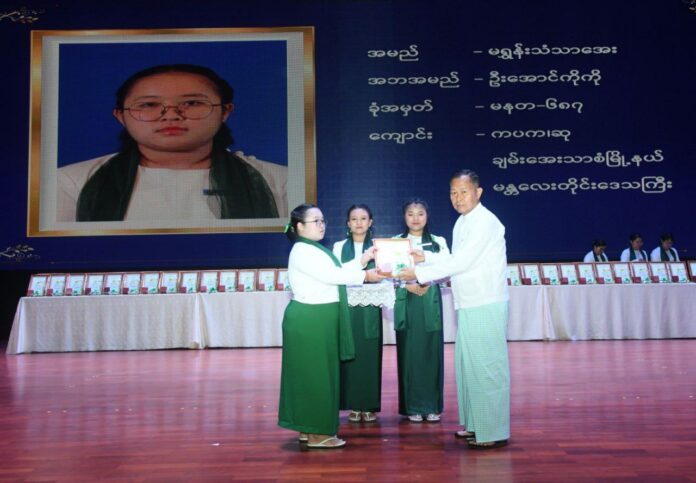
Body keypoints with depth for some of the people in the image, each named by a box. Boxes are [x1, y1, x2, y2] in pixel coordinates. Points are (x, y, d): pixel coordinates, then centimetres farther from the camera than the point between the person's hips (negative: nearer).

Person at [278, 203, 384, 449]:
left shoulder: (315, 250, 18)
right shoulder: (302, 251, -14)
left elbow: (337, 273, 10)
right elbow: (332, 276, -21)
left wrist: (364, 259, 8)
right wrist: (366, 275, -15)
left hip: (318, 320, 10)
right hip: (309, 321, -10)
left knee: (319, 373, 13)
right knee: (314, 374, -4)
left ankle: (309, 428, 21)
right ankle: (316, 434, 4)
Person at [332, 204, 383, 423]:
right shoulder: (339, 247, 7)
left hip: (370, 308, 0)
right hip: (347, 307, 0)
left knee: (370, 353, 1)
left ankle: (370, 405, 11)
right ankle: (354, 405, 10)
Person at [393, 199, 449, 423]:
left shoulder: (438, 242, 8)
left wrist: (428, 282, -20)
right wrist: (407, 285, -18)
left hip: (430, 300, 0)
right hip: (406, 300, 0)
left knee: (431, 351, 2)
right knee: (409, 352, 2)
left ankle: (432, 406, 12)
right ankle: (412, 406, 10)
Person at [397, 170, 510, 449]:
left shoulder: (486, 222, -15)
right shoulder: (461, 222, 14)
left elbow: (461, 262, -21)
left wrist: (419, 274, -18)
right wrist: (427, 260, 4)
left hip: (486, 306, -9)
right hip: (467, 306, 9)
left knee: (487, 367, -4)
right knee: (467, 366, 15)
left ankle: (493, 432, 6)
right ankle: (474, 424, 27)